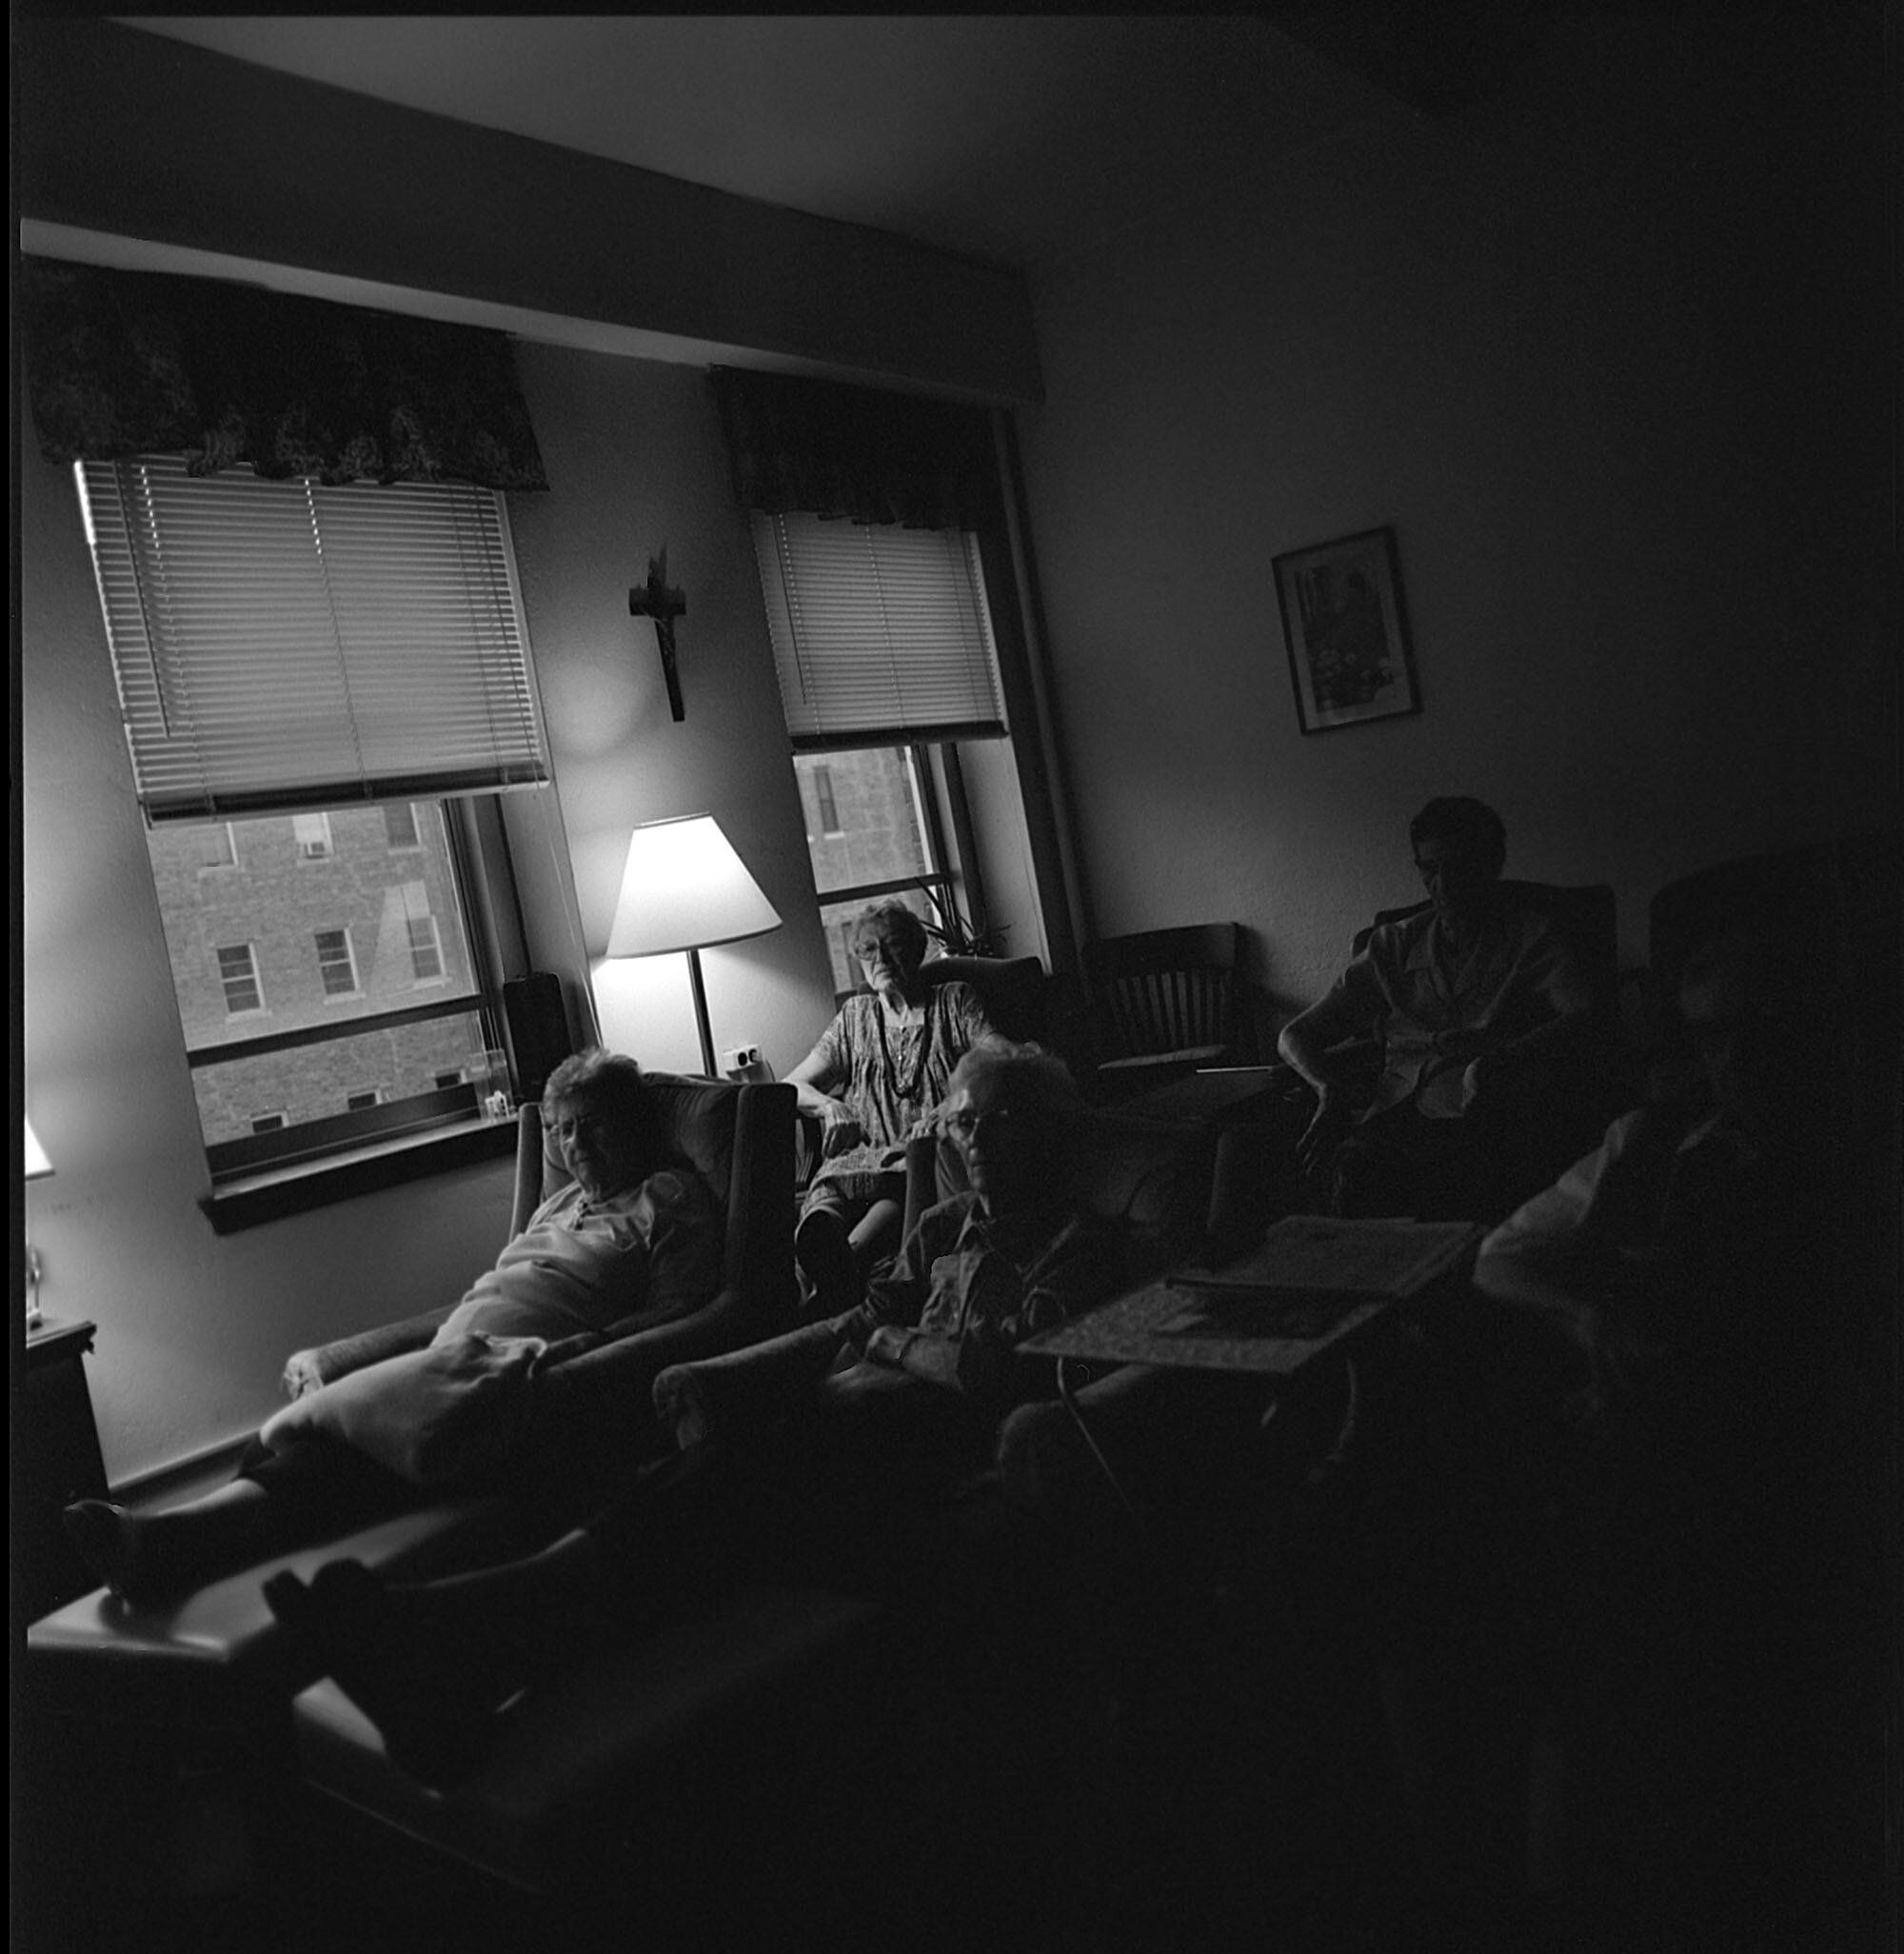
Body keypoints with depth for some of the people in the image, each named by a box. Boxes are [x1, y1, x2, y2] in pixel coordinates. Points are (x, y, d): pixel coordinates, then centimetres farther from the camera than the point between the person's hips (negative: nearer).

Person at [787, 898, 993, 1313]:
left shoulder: (954, 1000, 21)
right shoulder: (855, 1017, 29)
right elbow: (791, 1085, 27)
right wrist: (828, 1104, 2)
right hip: (864, 1153, 2)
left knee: (901, 1183, -42)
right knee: (828, 1188, -38)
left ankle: (848, 1259, -69)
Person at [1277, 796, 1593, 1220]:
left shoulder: (1530, 937, 13)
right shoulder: (1395, 943, 21)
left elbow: (1583, 1018, -7)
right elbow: (1296, 1036, 18)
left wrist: (1495, 1052, -25)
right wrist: (1331, 1088, -4)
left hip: (1480, 1121, -1)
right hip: (1397, 1116, 1)